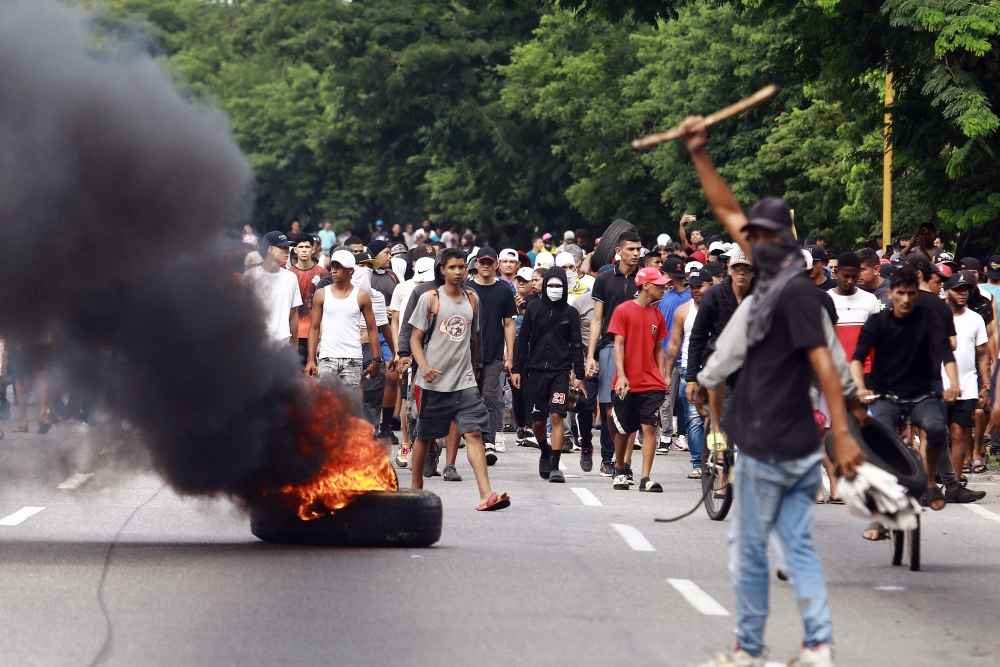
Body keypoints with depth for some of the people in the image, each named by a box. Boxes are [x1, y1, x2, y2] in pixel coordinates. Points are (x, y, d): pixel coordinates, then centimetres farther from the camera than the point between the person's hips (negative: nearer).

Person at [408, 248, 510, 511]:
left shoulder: (472, 299, 9)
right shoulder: (429, 299, -3)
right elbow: (416, 338, -3)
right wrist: (424, 366, -18)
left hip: (464, 383, 2)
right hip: (434, 382, -2)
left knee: (474, 433, -11)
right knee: (425, 436, 11)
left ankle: (486, 495, -20)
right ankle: (415, 485, 31)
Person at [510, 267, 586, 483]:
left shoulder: (571, 313, 4)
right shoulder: (533, 308, 6)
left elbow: (576, 345, 5)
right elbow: (522, 341, 8)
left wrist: (579, 374, -1)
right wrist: (516, 369, 3)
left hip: (561, 372, -2)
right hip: (535, 371, 2)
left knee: (556, 416, -14)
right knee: (537, 420, 7)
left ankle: (554, 465, -13)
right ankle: (545, 452, 35)